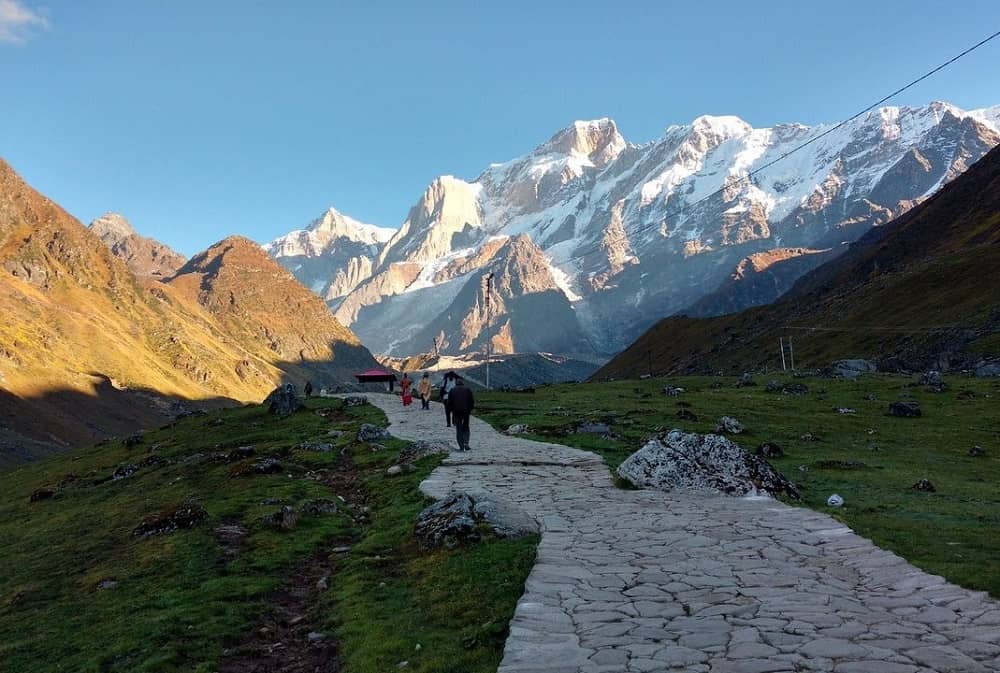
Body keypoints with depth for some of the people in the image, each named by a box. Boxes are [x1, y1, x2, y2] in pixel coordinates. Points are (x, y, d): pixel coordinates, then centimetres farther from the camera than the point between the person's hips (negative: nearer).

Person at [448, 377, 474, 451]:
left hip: (456, 412, 0)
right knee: (466, 428, 15)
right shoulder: (468, 389, 7)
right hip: (466, 411, 0)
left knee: (459, 429, 6)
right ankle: (466, 442, -5)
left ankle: (461, 446, 0)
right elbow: (472, 401, 1)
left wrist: (451, 411, 11)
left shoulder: (452, 390, 6)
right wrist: (470, 409, 11)